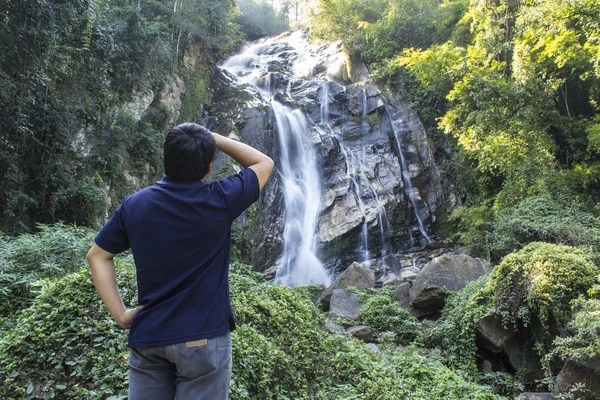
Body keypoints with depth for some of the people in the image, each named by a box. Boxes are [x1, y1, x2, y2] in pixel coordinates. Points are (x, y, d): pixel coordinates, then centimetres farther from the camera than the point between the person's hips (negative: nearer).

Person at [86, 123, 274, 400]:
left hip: (146, 337, 4)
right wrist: (215, 139, 2)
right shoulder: (219, 200, -13)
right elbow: (264, 164, 3)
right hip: (202, 338, -3)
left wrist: (120, 314, 4)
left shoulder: (134, 205, -2)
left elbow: (97, 256, 6)